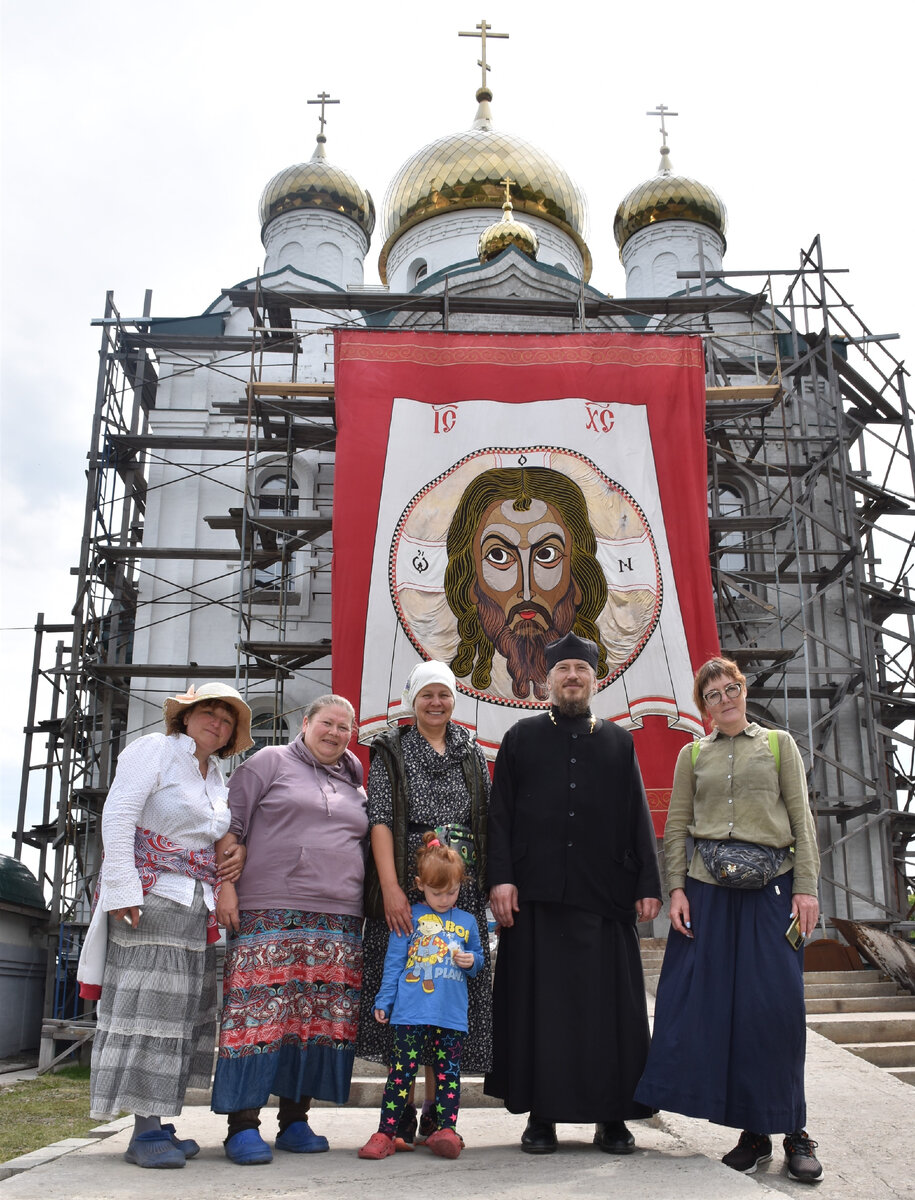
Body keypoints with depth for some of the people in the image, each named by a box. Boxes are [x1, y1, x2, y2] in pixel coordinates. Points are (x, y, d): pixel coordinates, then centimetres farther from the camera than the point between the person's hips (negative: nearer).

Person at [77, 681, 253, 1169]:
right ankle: (146, 1130, -3)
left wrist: (217, 899, 13)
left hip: (195, 906, 8)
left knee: (182, 1009, 7)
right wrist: (122, 888, -21)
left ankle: (156, 1125, 14)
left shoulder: (215, 777, 19)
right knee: (147, 1005, -8)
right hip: (150, 895, -8)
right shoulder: (155, 750, -3)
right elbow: (117, 816, -13)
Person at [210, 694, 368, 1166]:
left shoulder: (354, 784, 21)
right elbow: (230, 826, 1)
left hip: (339, 923, 5)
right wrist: (225, 885, -8)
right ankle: (243, 1124, -1)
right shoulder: (270, 762, 7)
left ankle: (295, 1119, 13)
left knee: (321, 1018, 3)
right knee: (259, 1013, -9)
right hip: (269, 915, -5)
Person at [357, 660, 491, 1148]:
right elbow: (380, 820, -5)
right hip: (407, 887, -3)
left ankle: (436, 1110, 13)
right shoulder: (391, 751, 4)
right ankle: (401, 1111, 7)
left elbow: (487, 821, 13)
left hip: (462, 889, 3)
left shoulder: (471, 754, 14)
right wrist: (391, 888, -16)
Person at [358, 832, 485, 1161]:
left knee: (448, 1071, 4)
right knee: (402, 1069, -4)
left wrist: (471, 961, 0)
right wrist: (383, 1000, 4)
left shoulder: (467, 921, 14)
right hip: (410, 1012, -3)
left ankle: (446, 1129, 9)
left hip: (452, 1015, 3)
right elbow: (394, 961, 7)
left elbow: (478, 958, 23)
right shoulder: (410, 917, 5)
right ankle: (386, 1133, 2)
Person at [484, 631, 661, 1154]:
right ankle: (541, 1116, 12)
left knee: (608, 1003, 3)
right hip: (536, 895, -1)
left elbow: (639, 818, 10)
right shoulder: (522, 738, 10)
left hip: (604, 895, 1)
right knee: (539, 1002, 2)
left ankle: (613, 1116, 14)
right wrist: (501, 877, -8)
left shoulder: (619, 742, 13)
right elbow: (500, 814, 4)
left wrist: (648, 885, 1)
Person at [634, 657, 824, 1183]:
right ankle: (754, 1131, 10)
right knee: (718, 1002, -1)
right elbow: (677, 827, 9)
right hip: (708, 888, 2)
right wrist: (676, 889, -1)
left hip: (772, 886, -1)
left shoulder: (779, 744, 10)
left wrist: (806, 886, -5)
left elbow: (802, 819, 5)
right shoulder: (693, 755, 13)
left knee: (776, 1003, -5)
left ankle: (794, 1130, 9)